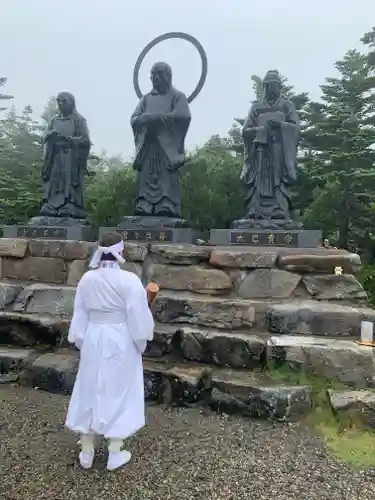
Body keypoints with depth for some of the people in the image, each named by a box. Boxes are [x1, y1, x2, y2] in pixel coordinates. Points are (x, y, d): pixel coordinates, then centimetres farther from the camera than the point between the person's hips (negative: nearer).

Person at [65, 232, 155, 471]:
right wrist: (141, 343, 0)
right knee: (118, 392, 9)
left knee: (90, 391, 16)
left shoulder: (87, 279, -2)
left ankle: (87, 452, 29)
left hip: (93, 339, 5)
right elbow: (137, 317, -15)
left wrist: (81, 341, 16)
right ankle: (115, 454, 20)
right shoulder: (129, 280, -17)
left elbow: (79, 314, 5)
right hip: (120, 342, -4)